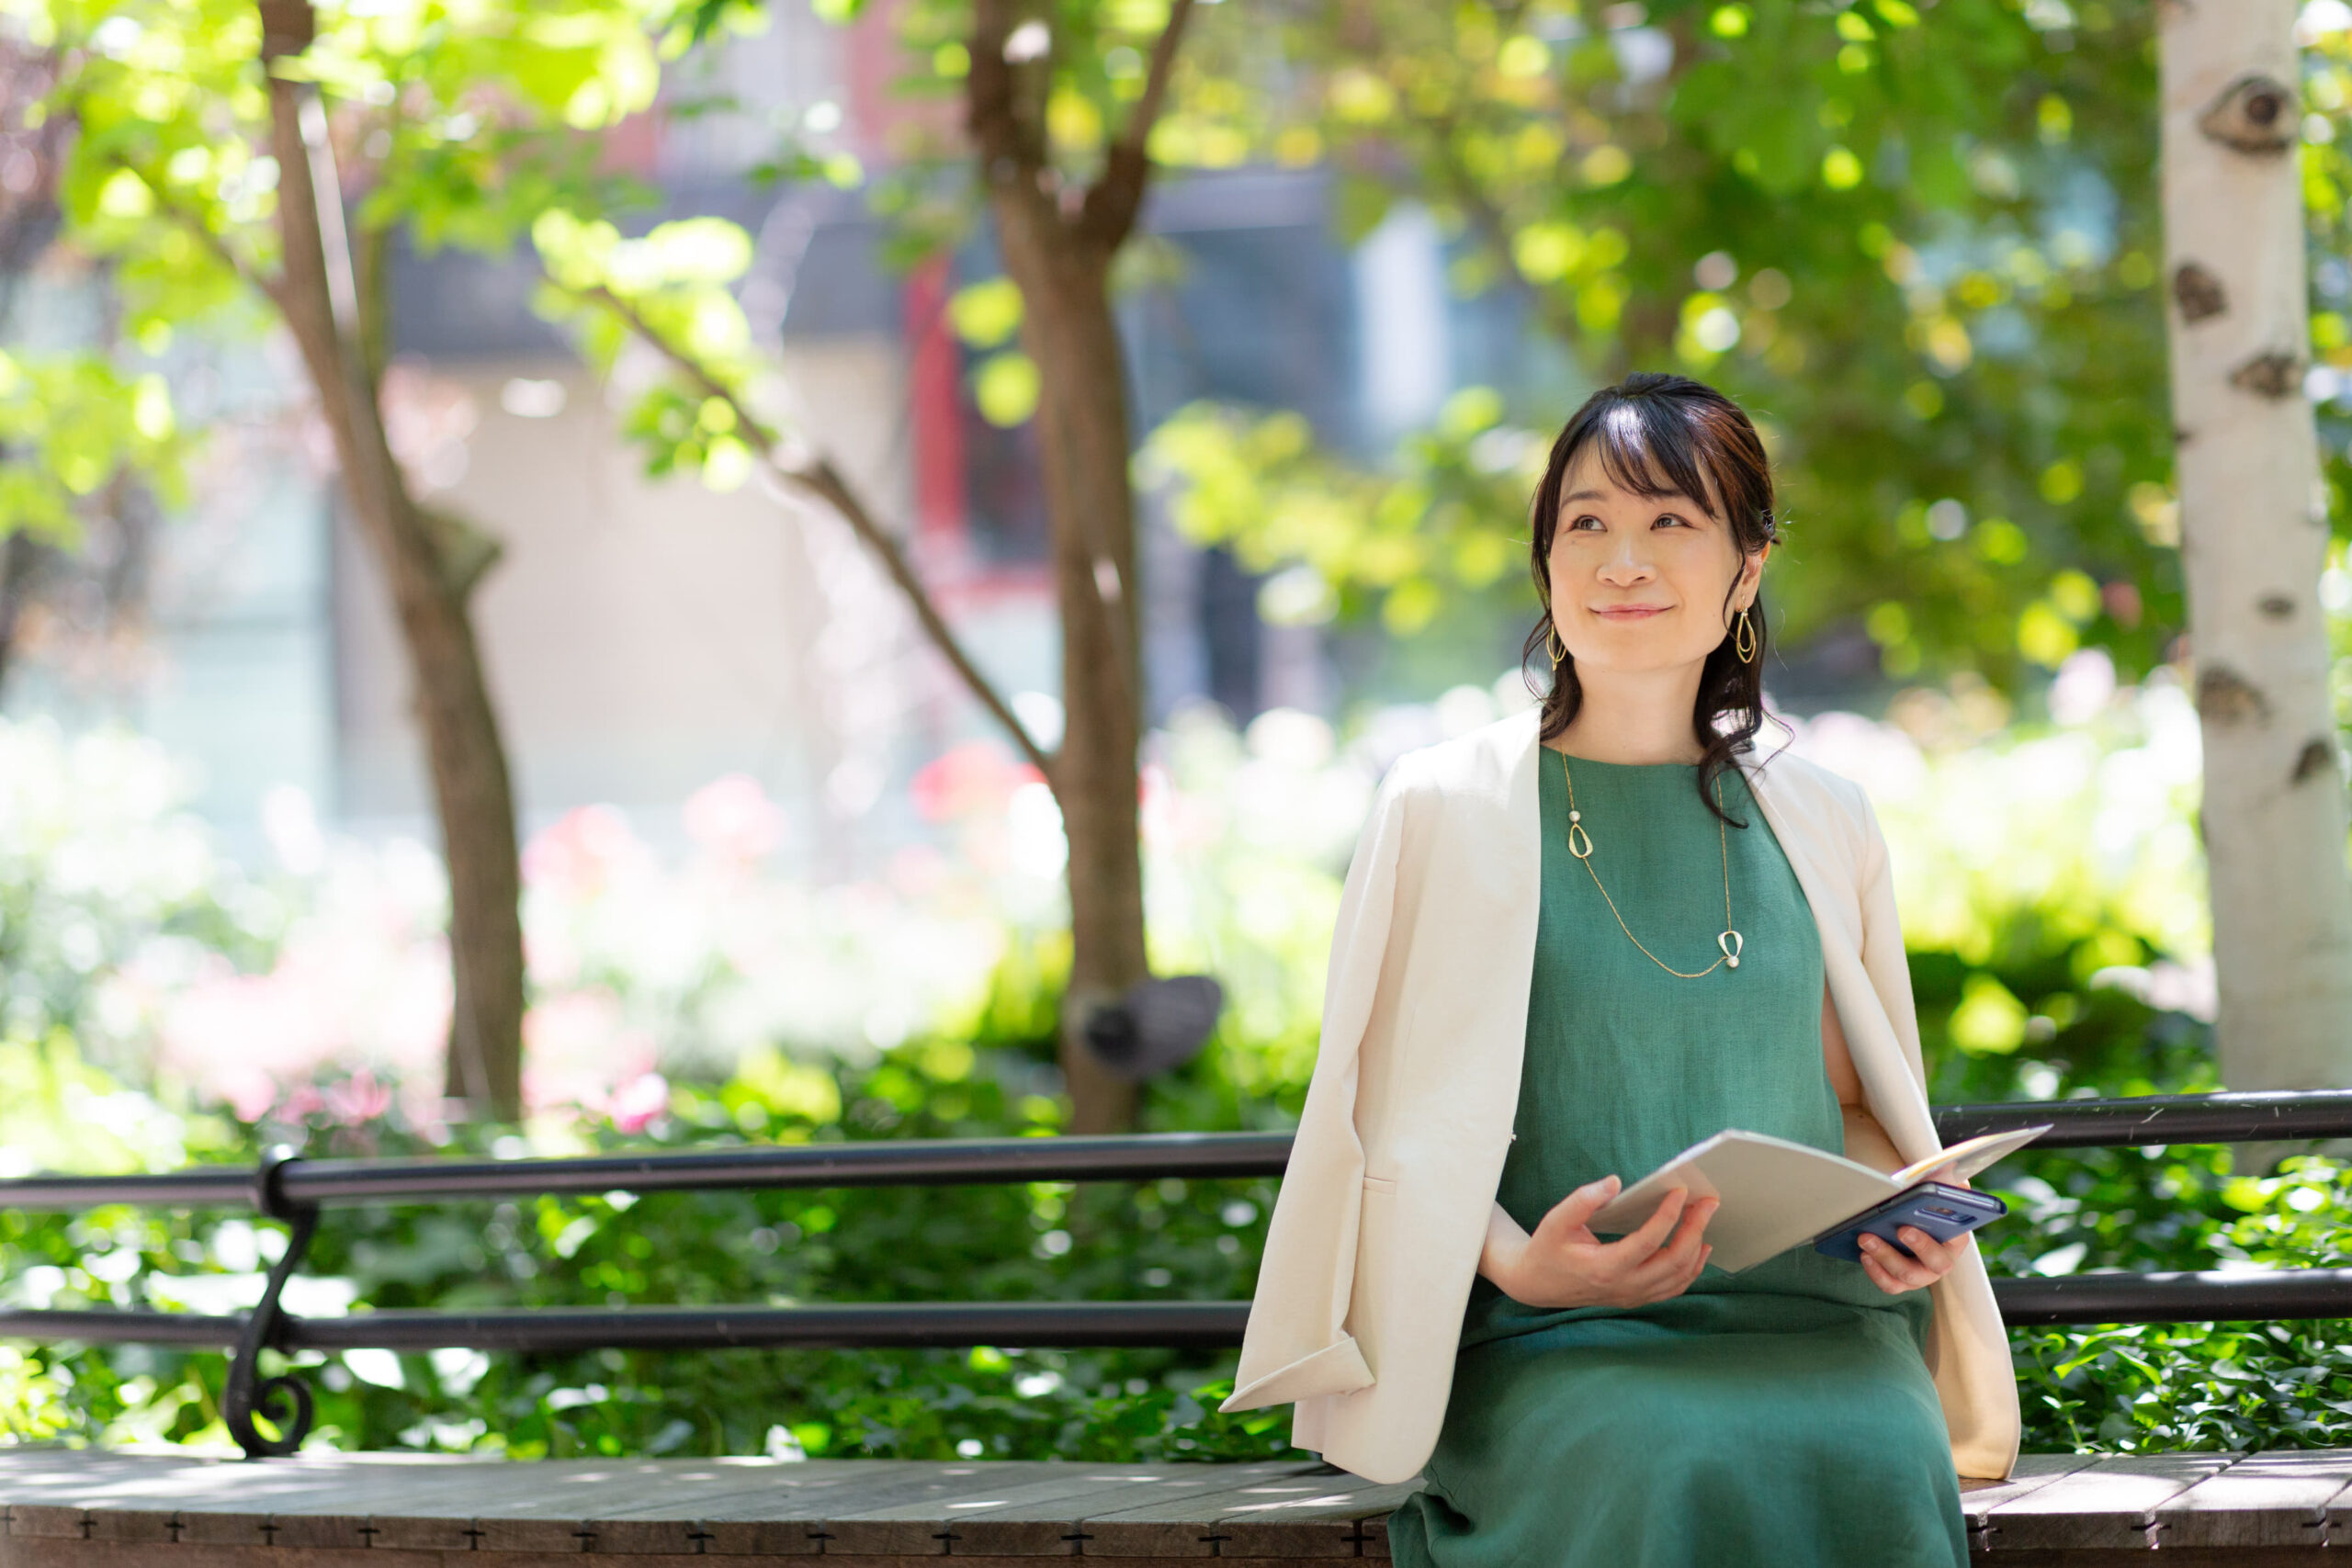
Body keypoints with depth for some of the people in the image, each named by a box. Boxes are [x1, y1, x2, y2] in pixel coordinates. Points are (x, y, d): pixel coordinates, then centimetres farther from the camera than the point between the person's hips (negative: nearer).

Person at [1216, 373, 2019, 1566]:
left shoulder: (1821, 827, 16)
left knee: (1876, 1465, -32)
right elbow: (1393, 1122, 4)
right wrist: (1515, 1263, -15)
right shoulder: (1447, 809, 6)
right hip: (1551, 1340, -3)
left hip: (1802, 1322, 3)